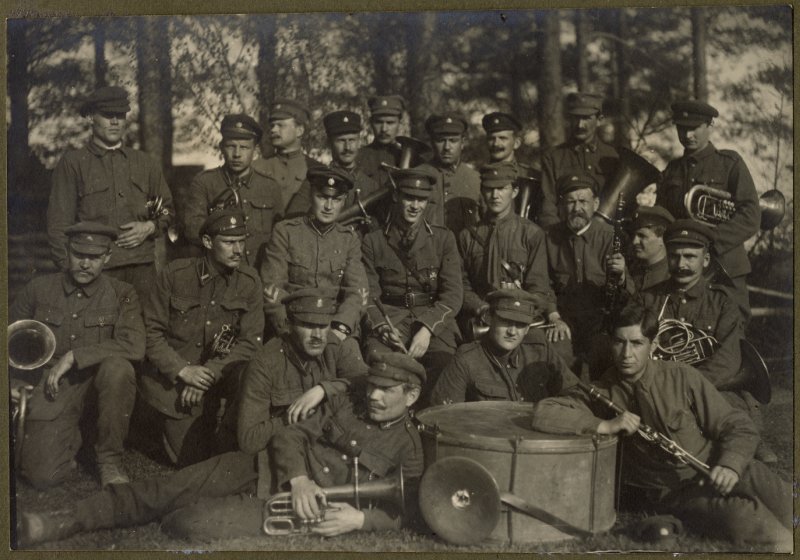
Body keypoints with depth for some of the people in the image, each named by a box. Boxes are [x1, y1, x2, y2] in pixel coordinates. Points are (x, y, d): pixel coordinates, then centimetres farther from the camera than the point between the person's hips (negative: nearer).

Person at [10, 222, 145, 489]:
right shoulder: (39, 289, 2)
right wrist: (13, 384, -1)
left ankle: (110, 459, -14)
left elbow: (134, 346, -20)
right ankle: (70, 438, 20)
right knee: (43, 476, -18)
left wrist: (73, 356, -22)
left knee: (117, 367, -36)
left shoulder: (122, 294, -4)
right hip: (49, 388, 1)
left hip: (97, 383, 0)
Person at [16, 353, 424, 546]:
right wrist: (299, 478, -12)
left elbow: (404, 509, -3)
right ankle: (55, 523, -9)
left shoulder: (409, 447, 2)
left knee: (191, 524, -26)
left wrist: (360, 519, -23)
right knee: (159, 491, -9)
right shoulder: (350, 402, 12)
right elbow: (291, 435, 9)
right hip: (260, 467, 4)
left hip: (294, 506, -4)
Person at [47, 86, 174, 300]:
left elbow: (167, 209, 23)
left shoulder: (145, 163, 17)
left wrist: (149, 227, 1)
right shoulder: (72, 164, 5)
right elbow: (59, 223, 1)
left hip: (142, 266, 3)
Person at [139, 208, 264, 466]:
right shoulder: (175, 274, -9)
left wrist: (210, 374, -19)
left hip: (219, 375, 2)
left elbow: (249, 342, -7)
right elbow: (151, 332, -6)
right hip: (171, 376, -2)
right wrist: (183, 370, -19)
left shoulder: (249, 281, -5)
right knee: (191, 457, -13)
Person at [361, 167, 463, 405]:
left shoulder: (443, 239, 13)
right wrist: (383, 327, -13)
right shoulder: (373, 241, 12)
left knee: (443, 362, -30)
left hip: (434, 320, 0)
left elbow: (453, 294, 5)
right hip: (389, 318, 0)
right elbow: (368, 295, 8)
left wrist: (427, 329, -11)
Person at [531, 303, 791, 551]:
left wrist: (730, 465, -19)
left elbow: (739, 428, 3)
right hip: (672, 494, -1)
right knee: (740, 515, -32)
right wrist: (604, 425, -20)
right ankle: (782, 538, -7)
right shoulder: (601, 394, 0)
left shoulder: (682, 377, 0)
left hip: (715, 470, 2)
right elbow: (542, 413, -12)